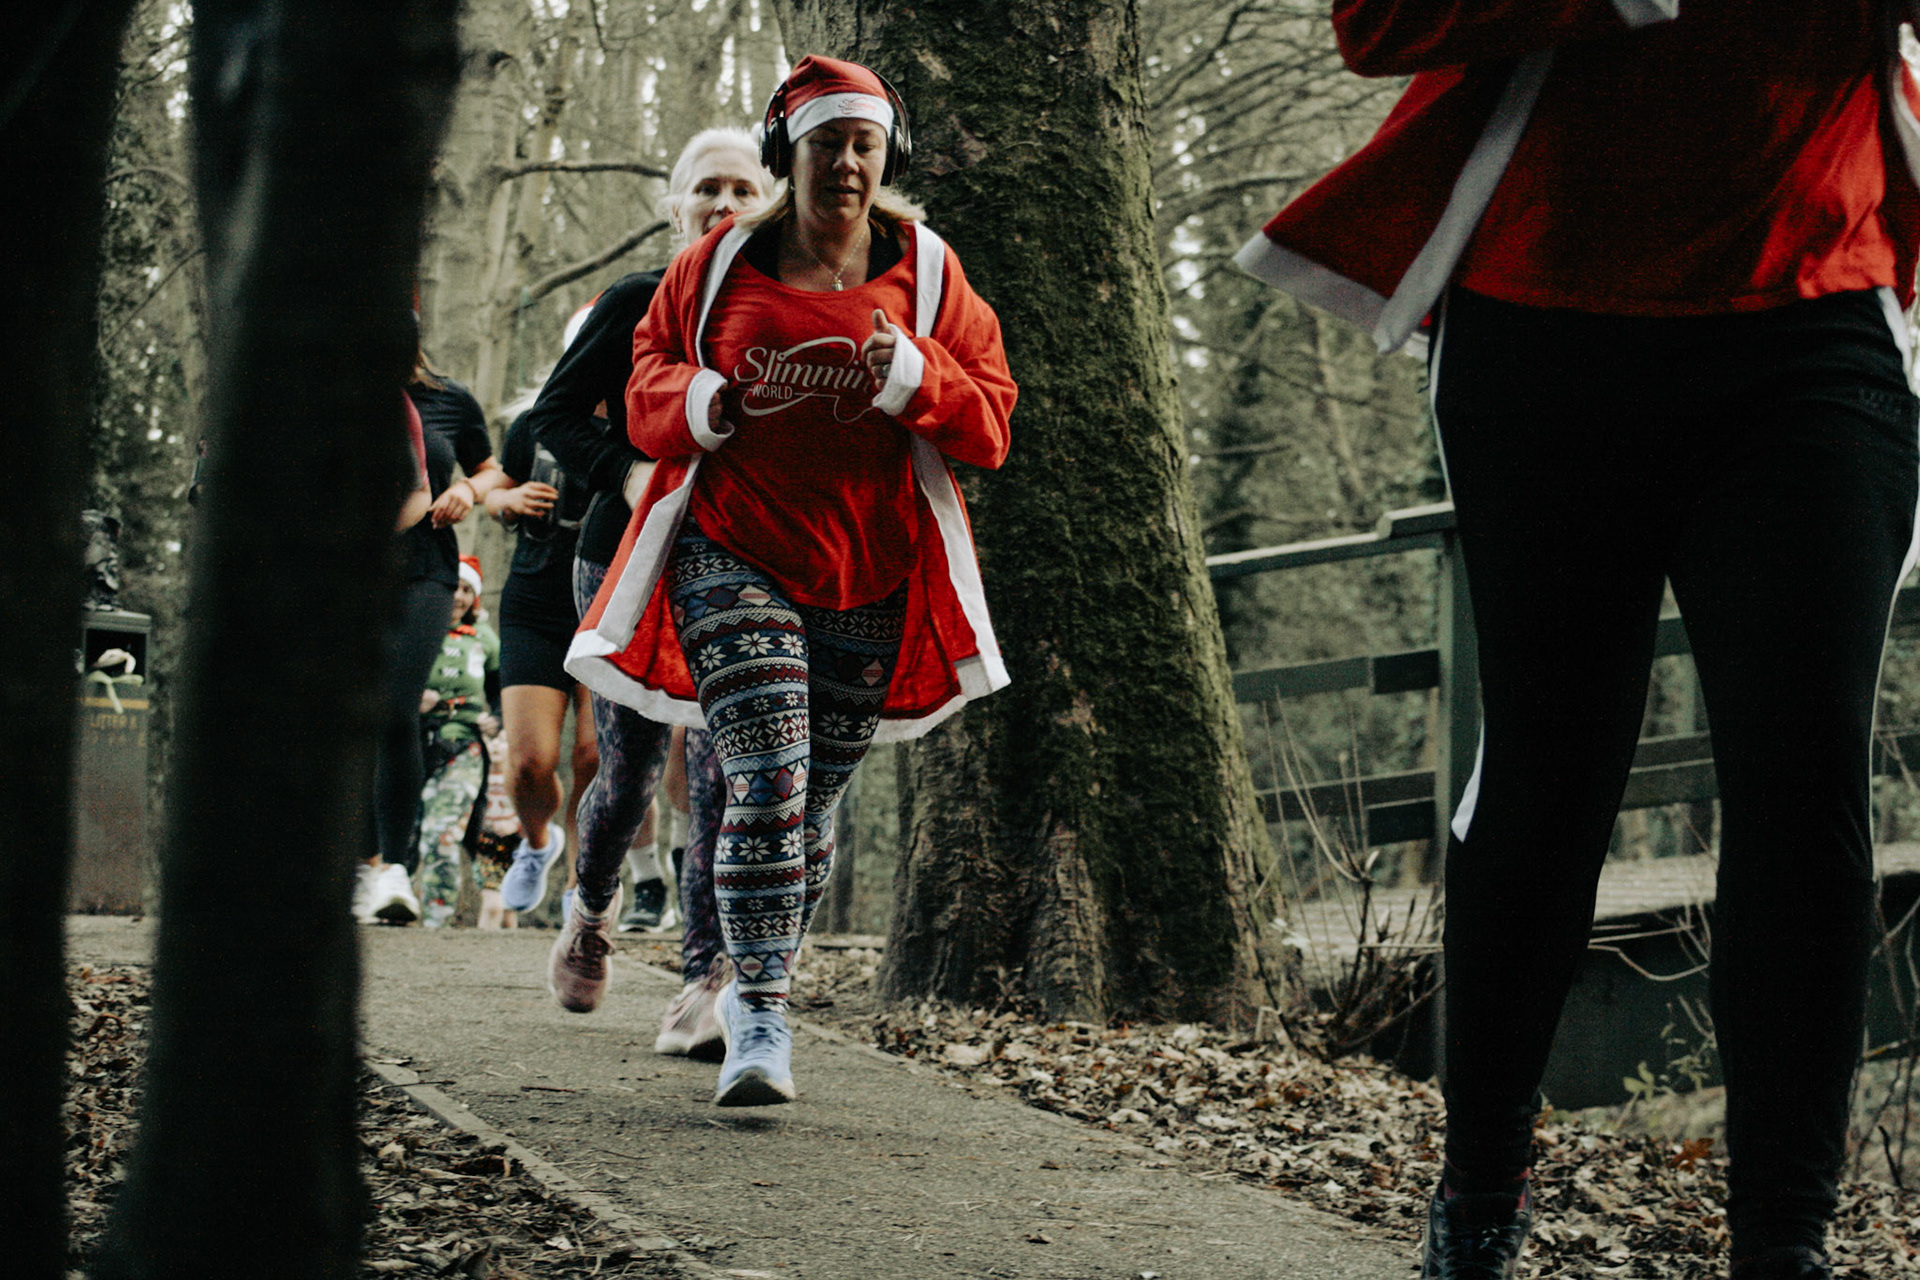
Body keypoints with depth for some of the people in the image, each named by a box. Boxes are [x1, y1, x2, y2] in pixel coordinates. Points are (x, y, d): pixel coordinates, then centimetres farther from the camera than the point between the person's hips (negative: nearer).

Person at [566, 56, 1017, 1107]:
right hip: (735, 558, -2)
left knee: (813, 800, 10)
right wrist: (698, 403, -11)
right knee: (768, 784, -17)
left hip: (870, 584, 2)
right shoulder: (722, 264, 4)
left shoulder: (927, 272, 5)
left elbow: (990, 422, 2)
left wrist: (912, 376, -18)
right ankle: (760, 1018, -16)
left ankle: (755, 985, 29)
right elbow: (647, 376, 13)